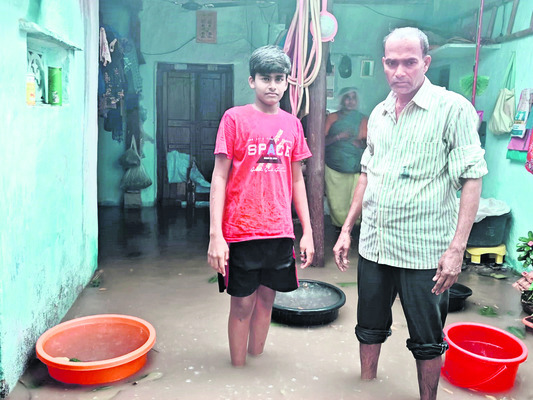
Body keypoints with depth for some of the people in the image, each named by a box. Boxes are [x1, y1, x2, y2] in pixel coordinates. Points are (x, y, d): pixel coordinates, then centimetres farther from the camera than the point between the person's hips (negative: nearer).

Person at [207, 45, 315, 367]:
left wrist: (307, 231, 10)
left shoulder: (292, 124, 9)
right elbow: (219, 177, -5)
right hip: (241, 230, -4)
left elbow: (297, 180, 13)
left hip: (280, 230, 4)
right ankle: (238, 371, 23)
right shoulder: (235, 118, -3)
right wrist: (215, 235, -12)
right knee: (242, 303, 6)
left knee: (266, 298, 14)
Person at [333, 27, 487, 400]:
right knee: (370, 327, 18)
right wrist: (347, 228, 13)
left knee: (428, 341, 9)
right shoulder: (379, 113, 9)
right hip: (374, 244, 6)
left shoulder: (453, 108, -8)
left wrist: (457, 248, -18)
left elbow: (471, 179, -11)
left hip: (425, 251, -5)